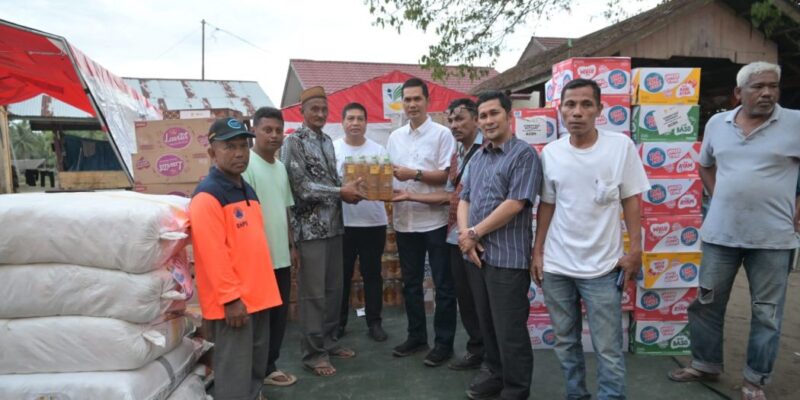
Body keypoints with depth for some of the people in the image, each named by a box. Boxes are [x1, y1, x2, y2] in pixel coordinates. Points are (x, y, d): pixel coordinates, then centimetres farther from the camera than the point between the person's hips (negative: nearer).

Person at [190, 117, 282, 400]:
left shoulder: (247, 190, 13)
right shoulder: (207, 196, -15)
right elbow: (212, 254, -20)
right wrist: (230, 297, -20)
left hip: (257, 295, 9)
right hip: (232, 301, -9)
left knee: (256, 367, 20)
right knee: (234, 374, 1)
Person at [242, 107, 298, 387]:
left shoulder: (280, 167, 12)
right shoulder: (246, 165, -14)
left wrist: (292, 246, 17)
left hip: (280, 256, 8)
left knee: (279, 315, 15)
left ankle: (269, 366, 30)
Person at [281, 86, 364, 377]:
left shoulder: (327, 141, 14)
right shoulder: (293, 141, -9)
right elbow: (301, 186, -17)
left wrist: (349, 190, -2)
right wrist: (340, 192, -15)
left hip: (333, 224, 8)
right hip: (310, 227, -7)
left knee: (334, 287, 14)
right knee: (313, 292, 0)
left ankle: (328, 341, 29)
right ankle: (313, 353, 12)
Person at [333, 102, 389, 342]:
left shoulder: (378, 150, 7)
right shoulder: (332, 149, 0)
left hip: (374, 222, 2)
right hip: (342, 223, -1)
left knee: (372, 274, 10)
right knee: (341, 275, 9)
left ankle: (374, 322, 22)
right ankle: (338, 322, 24)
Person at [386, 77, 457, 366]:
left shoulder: (442, 134, -4)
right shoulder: (395, 137, 13)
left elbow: (447, 175, -11)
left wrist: (414, 174, -19)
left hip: (435, 219, -5)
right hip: (405, 220, 6)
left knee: (443, 285, 4)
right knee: (410, 283, 14)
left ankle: (444, 342, 16)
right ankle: (417, 336, 29)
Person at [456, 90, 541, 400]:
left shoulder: (524, 154, -9)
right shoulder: (478, 158, 14)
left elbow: (515, 204, -18)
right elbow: (464, 199, 13)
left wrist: (474, 233, -12)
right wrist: (465, 234, -5)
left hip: (507, 257, -7)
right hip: (476, 255, 7)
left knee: (510, 329, 4)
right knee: (487, 323, 18)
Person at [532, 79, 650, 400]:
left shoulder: (621, 146, -6)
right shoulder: (550, 152, 0)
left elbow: (631, 200, -1)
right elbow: (546, 205, 7)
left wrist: (635, 250, -6)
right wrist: (537, 252, 6)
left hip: (602, 266, -3)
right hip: (555, 265, 3)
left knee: (608, 350, 3)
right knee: (565, 341, 17)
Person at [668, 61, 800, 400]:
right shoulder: (717, 123, 5)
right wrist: (719, 198, 8)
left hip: (772, 236, -3)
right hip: (720, 233, 3)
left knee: (766, 312, 9)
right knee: (707, 303, 12)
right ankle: (706, 364, 30)